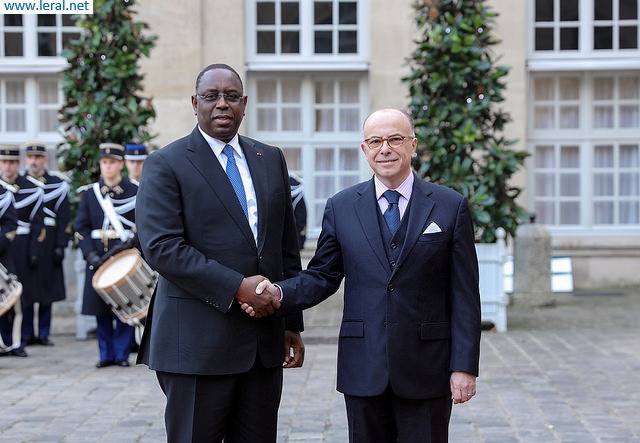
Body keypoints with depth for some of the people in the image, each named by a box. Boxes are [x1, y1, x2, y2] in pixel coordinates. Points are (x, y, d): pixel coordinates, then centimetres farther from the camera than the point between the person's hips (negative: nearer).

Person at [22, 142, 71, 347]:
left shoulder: (57, 184, 6)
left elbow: (64, 217, 3)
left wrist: (60, 246, -4)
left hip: (48, 243, 0)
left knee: (47, 289, 4)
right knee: (25, 291, -1)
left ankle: (44, 333, 12)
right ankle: (28, 334, 6)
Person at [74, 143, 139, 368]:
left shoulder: (135, 193, 3)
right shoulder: (89, 193, 9)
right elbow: (81, 228, 6)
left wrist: (129, 244, -16)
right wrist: (91, 255, -8)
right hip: (98, 260, 2)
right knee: (101, 310, 3)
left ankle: (122, 353, 10)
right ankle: (106, 354, 13)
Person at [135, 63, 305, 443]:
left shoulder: (271, 159, 15)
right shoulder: (166, 165, -2)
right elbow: (161, 247, -15)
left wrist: (293, 324, 13)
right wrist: (236, 288, -19)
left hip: (265, 339, 5)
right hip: (198, 344, -5)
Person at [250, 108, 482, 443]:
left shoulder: (450, 207, 2)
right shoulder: (341, 207, 7)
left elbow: (464, 295, -1)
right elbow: (322, 276, 8)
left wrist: (464, 366, -6)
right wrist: (279, 294, -13)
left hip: (426, 372, -1)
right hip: (364, 372, 2)